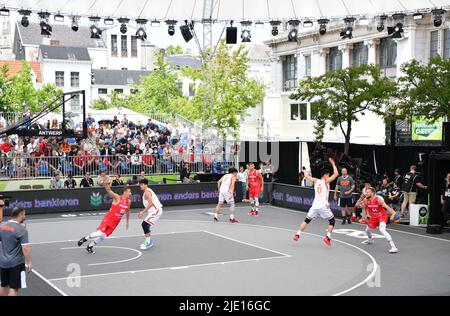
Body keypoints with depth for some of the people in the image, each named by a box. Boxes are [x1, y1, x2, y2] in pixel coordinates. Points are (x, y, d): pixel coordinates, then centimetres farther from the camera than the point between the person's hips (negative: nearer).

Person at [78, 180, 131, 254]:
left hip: (115, 222, 6)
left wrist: (127, 222, 26)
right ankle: (85, 239, 3)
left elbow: (127, 211, 22)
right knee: (100, 233, -20)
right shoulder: (117, 197, -13)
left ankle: (90, 247, 21)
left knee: (103, 237, 3)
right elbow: (109, 191, -30)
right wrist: (106, 184, -50)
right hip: (109, 218, -6)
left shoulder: (128, 201, 4)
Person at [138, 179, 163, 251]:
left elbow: (151, 203, -22)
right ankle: (148, 241, 27)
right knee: (146, 225, 18)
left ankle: (148, 242, -14)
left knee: (145, 224, -16)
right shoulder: (148, 191, 20)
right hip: (155, 210, 11)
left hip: (156, 210, -11)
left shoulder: (147, 192, -11)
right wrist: (144, 212, 18)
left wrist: (143, 212, -20)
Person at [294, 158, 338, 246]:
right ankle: (328, 237, -4)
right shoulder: (326, 181, -5)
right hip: (324, 206, -4)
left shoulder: (315, 181, 7)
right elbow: (336, 174, -8)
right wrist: (333, 164, 4)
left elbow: (306, 176, 21)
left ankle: (297, 235, 14)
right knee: (332, 221, 11)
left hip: (315, 206, 4)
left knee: (307, 220, 19)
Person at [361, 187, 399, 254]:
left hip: (382, 216, -7)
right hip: (374, 217, 7)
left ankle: (393, 247, -31)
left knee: (382, 230, -30)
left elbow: (387, 207, -34)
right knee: (367, 230, 22)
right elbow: (365, 208, 12)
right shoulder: (366, 201, -9)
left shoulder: (378, 200, -27)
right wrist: (364, 217, 9)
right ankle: (370, 240, 60)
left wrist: (394, 214, -45)